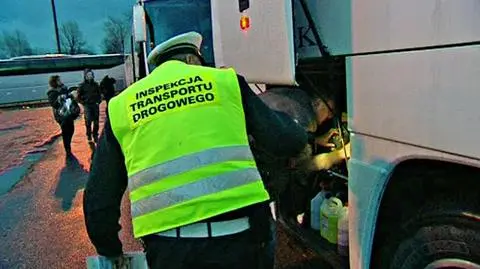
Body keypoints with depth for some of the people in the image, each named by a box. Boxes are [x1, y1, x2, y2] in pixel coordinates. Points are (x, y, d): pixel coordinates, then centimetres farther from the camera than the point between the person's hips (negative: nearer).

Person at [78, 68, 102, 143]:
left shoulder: (95, 84, 7)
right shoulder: (82, 85, -2)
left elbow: (99, 94, 17)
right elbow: (79, 96, 3)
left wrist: (99, 101, 3)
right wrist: (83, 103, -6)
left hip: (95, 105, 3)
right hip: (87, 105, -3)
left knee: (96, 122, 6)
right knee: (88, 120, -18)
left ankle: (95, 136, 19)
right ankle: (89, 134, 2)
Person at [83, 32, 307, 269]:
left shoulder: (121, 107, 12)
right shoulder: (225, 80, 7)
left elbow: (99, 194, 13)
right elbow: (287, 141, 8)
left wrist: (110, 250, 27)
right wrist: (278, 117, 31)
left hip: (169, 245, 1)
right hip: (236, 233, 0)